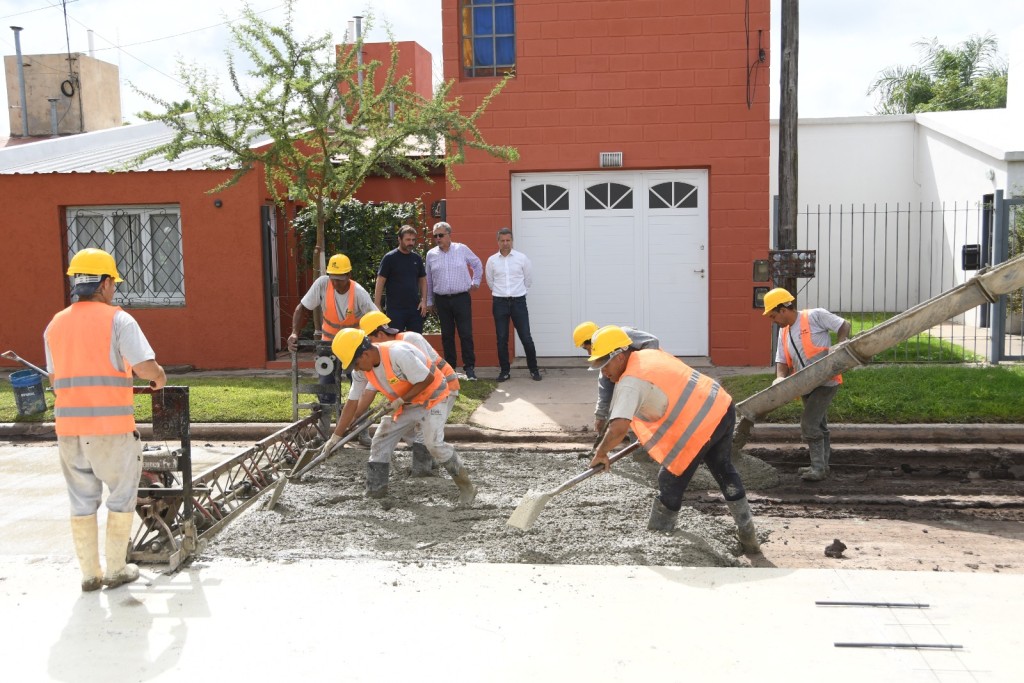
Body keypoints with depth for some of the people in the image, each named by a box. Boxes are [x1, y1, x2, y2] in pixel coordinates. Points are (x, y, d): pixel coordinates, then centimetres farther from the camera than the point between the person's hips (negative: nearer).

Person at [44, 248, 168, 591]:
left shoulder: (55, 325, 11)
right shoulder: (117, 319, -7)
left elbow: (55, 379, 16)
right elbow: (147, 367, -15)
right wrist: (159, 379, 6)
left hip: (68, 426, 5)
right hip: (111, 427, -5)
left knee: (82, 501, 15)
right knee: (121, 498, 11)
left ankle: (89, 574, 22)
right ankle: (116, 570, 17)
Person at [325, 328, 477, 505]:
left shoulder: (398, 354, -33)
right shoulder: (362, 370, -8)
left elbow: (427, 379, -27)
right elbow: (352, 403, 0)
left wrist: (402, 400, -22)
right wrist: (335, 437, 0)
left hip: (431, 398, -8)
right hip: (405, 404, 8)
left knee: (434, 444, -22)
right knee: (380, 442, 3)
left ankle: (466, 487, -8)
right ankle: (374, 491, 15)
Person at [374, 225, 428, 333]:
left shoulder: (417, 258, 8)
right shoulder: (390, 258, -5)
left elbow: (423, 280, 15)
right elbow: (380, 282, -6)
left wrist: (424, 300, 2)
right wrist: (377, 305, -11)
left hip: (415, 308, 4)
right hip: (395, 309, -4)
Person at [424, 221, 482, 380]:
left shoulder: (462, 249, 1)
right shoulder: (431, 254, 6)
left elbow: (478, 265, 15)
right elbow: (428, 280, 12)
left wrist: (475, 282, 12)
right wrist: (429, 301, 14)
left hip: (461, 298, -2)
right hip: (442, 300, 2)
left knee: (466, 334, -5)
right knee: (447, 335, 7)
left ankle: (469, 367, 1)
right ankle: (449, 366, 15)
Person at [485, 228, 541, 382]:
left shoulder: (521, 258, -1)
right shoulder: (492, 260, 2)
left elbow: (529, 279, 10)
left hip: (518, 301, -1)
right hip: (499, 302, 1)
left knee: (526, 337, -1)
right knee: (501, 339, 5)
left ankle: (534, 369, 13)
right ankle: (504, 371, 16)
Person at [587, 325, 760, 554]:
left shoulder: (630, 382, -15)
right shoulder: (650, 353, 12)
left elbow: (618, 428, -27)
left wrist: (600, 453, -8)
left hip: (700, 426, -9)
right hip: (722, 407, 9)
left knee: (671, 484, 9)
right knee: (724, 470, 27)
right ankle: (747, 532, 37)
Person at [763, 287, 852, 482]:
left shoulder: (815, 316, -10)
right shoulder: (784, 332, 11)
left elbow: (844, 326, -8)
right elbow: (782, 361, 7)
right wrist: (780, 379, -12)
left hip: (826, 381, -8)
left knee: (809, 424, -12)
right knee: (818, 425, 18)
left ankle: (819, 468, -3)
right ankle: (822, 465, 30)